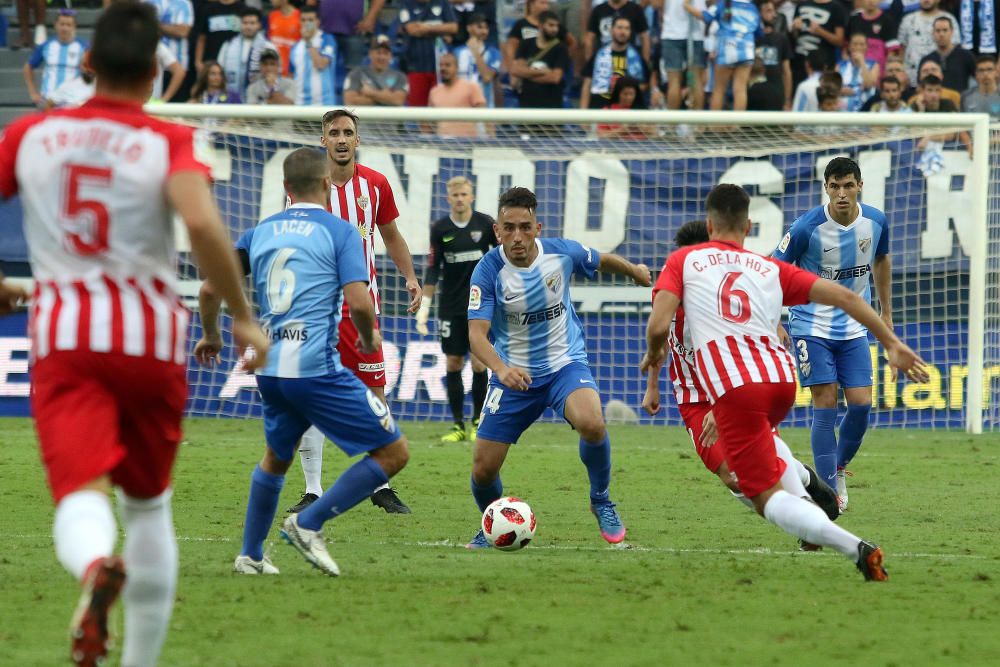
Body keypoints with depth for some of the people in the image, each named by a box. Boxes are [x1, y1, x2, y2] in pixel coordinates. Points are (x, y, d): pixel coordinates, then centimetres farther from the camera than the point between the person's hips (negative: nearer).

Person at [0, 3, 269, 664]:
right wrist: (244, 316, -10)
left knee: (82, 494, -14)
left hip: (63, 336, 0)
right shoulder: (169, 142, -2)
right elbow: (201, 221, -20)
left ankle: (96, 569, -51)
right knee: (149, 506, 19)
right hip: (150, 337, 0)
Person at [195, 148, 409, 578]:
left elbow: (210, 289, 15)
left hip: (269, 369, 7)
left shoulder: (261, 232, 14)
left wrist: (211, 335, 33)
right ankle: (309, 523, -4)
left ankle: (251, 555, 32)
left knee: (276, 458, 31)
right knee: (393, 452, 0)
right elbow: (359, 303, -12)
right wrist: (370, 339, 9)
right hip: (317, 367, -7)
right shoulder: (339, 231, -2)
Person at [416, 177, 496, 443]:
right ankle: (458, 425, 7)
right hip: (450, 307, 2)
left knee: (478, 363, -6)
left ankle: (478, 423, 7)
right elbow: (432, 269, 2)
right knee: (453, 364, 1)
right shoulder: (440, 228, 0)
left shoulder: (486, 224, -3)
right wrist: (423, 308, -1)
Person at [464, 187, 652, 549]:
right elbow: (476, 333, -25)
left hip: (565, 363, 0)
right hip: (514, 375, 0)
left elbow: (602, 261, 14)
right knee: (483, 470, -3)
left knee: (591, 424, -32)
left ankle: (601, 501, -4)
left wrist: (635, 270, 33)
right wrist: (501, 368, -45)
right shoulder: (488, 271, -17)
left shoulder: (562, 253, -10)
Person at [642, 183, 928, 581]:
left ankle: (855, 548, -26)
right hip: (781, 377, 5)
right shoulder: (772, 269, 22)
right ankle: (801, 495, 19)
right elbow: (844, 297, 13)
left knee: (768, 499, -3)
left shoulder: (682, 261, 14)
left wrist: (653, 354, 23)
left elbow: (659, 326, 1)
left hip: (732, 387, -5)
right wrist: (892, 344, 14)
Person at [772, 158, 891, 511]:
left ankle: (839, 468, 21)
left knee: (861, 404, -5)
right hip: (813, 326, -4)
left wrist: (886, 312, 20)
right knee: (826, 404, -10)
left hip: (854, 329, 4)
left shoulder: (876, 222, -4)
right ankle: (829, 491, -6)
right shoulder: (807, 228, -18)